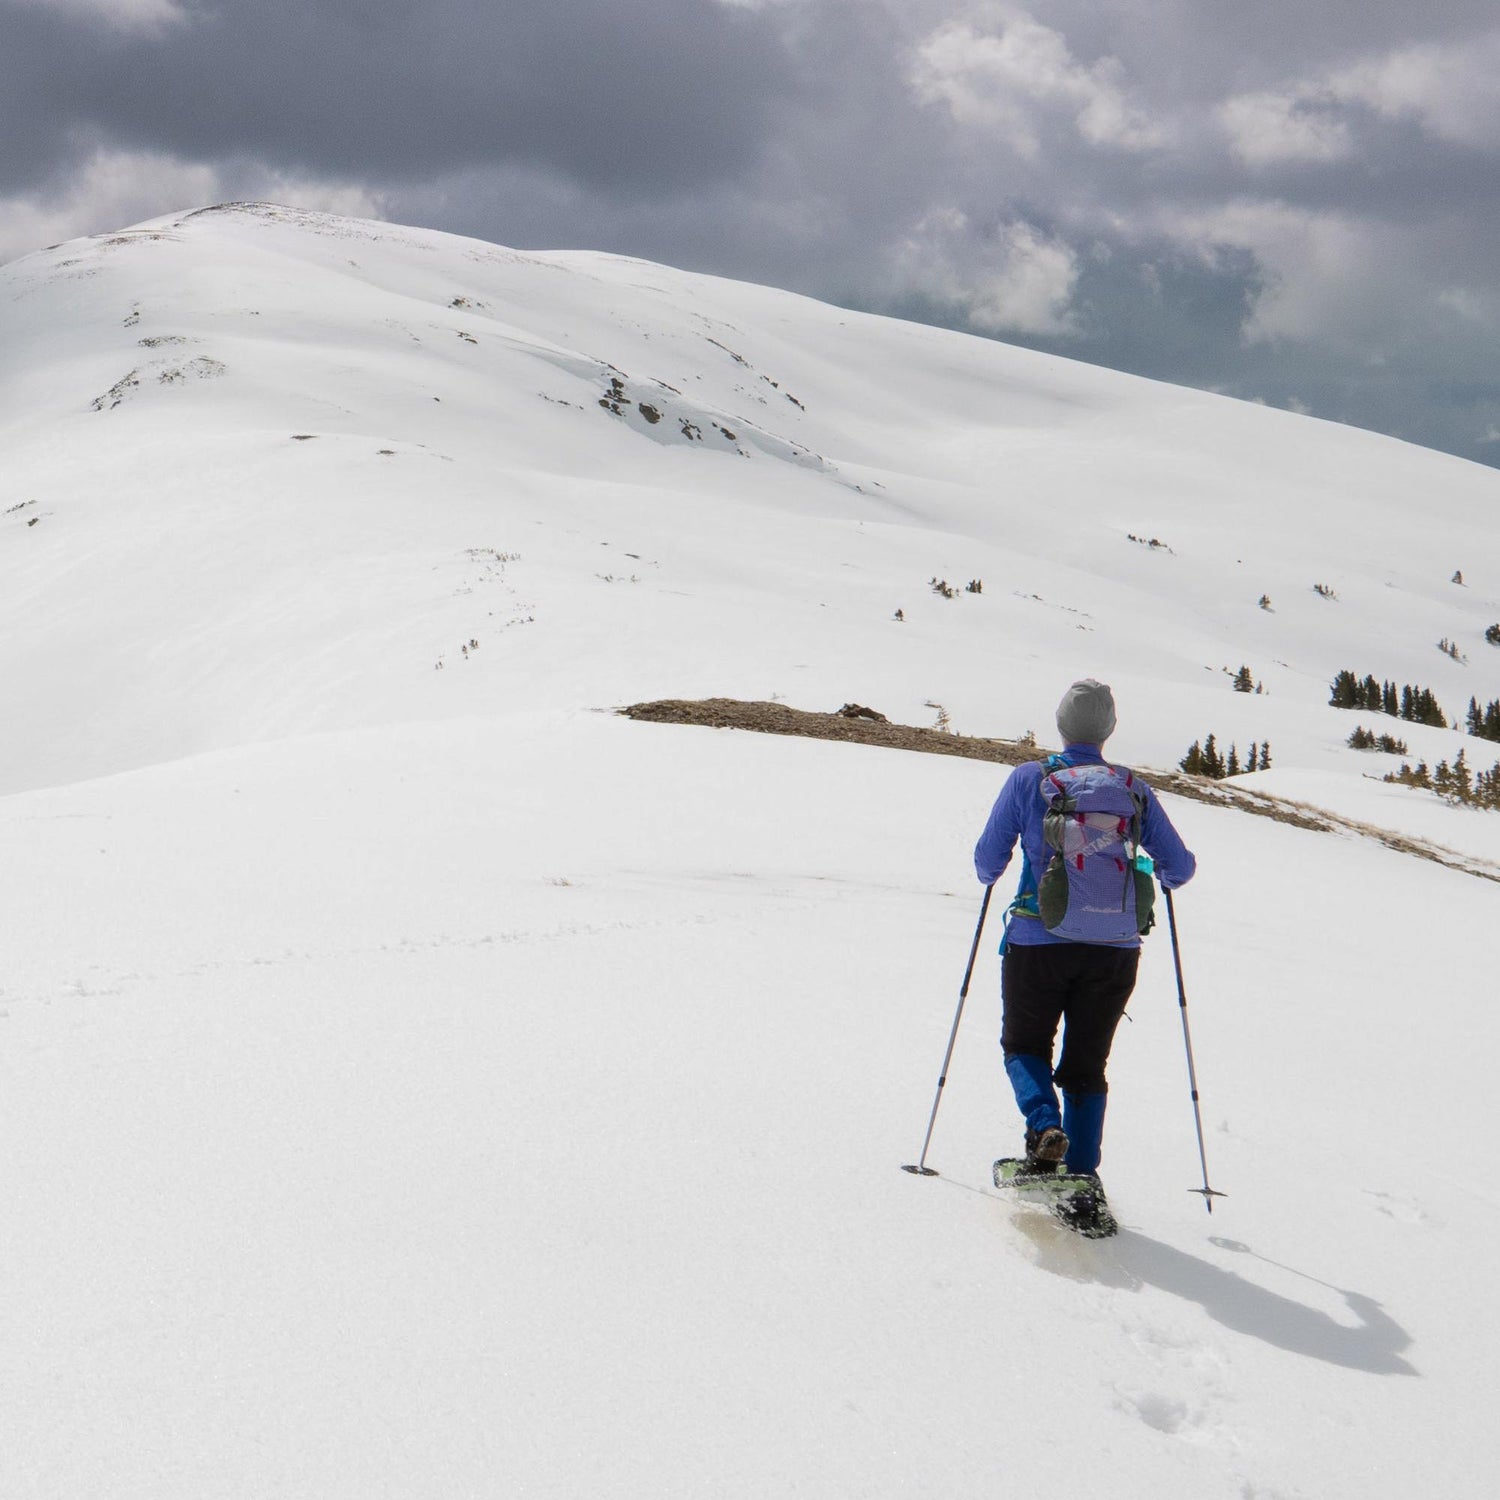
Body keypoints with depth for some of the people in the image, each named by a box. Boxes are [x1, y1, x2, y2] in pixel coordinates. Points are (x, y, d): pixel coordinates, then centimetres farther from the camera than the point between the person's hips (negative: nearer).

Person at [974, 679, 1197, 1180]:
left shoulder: (1028, 780, -4)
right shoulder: (1134, 791, 2)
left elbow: (987, 861, 1)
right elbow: (1180, 866, 6)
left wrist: (990, 875, 24)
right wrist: (1162, 878, 30)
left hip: (1038, 942, -2)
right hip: (1113, 950, 2)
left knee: (1024, 1044, 18)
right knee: (1087, 1062, 15)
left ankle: (1044, 1125, -9)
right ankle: (1082, 1174, 8)